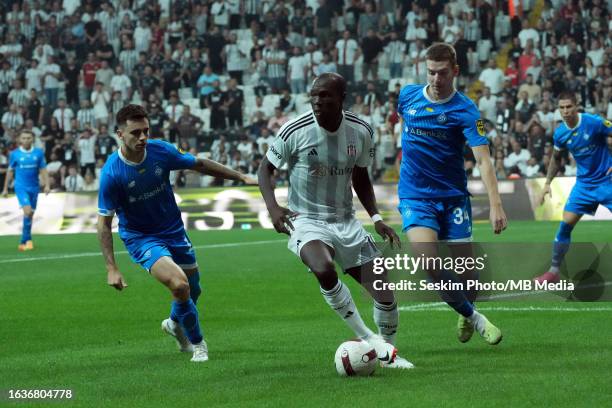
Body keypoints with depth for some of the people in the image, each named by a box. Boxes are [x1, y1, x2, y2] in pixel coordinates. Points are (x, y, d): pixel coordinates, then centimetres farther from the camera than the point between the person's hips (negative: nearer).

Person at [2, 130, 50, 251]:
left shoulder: (39, 153, 3)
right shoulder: (14, 154, 0)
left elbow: (43, 170, 5)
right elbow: (10, 171, 8)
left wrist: (47, 185, -6)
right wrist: (5, 188, 10)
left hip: (34, 188, 3)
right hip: (21, 187, -3)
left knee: (30, 214, 8)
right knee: (27, 211, -20)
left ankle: (23, 242, 20)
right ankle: (28, 240, -12)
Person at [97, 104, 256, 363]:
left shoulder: (161, 151, -15)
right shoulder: (111, 174, -24)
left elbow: (199, 165, 3)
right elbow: (104, 223, -16)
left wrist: (241, 177, 5)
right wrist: (112, 269, -21)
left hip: (173, 230, 5)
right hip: (139, 237, -5)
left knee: (192, 290, 15)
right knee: (179, 284, -25)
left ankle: (175, 324, 51)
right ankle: (197, 343, -1)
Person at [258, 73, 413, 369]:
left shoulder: (360, 132, -2)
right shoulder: (295, 131, -14)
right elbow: (265, 168, 0)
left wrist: (376, 218, 1)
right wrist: (272, 207, -16)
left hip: (345, 221, 4)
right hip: (306, 221, -4)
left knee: (384, 292, -1)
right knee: (323, 270, -36)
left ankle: (387, 352, 28)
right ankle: (367, 338, -17)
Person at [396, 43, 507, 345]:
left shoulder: (464, 110, -13)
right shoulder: (408, 95, -2)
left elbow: (483, 160, -22)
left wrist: (496, 205, -33)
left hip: (453, 196, -1)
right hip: (414, 195, 1)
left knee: (465, 266, 2)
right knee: (428, 261, -20)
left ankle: (466, 314, 36)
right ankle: (472, 317, -2)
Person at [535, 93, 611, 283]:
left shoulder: (594, 123, -17)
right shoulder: (560, 134, -2)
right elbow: (556, 159, 15)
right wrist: (547, 183, 9)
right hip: (584, 182, 4)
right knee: (565, 225, -4)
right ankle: (554, 271, 4)